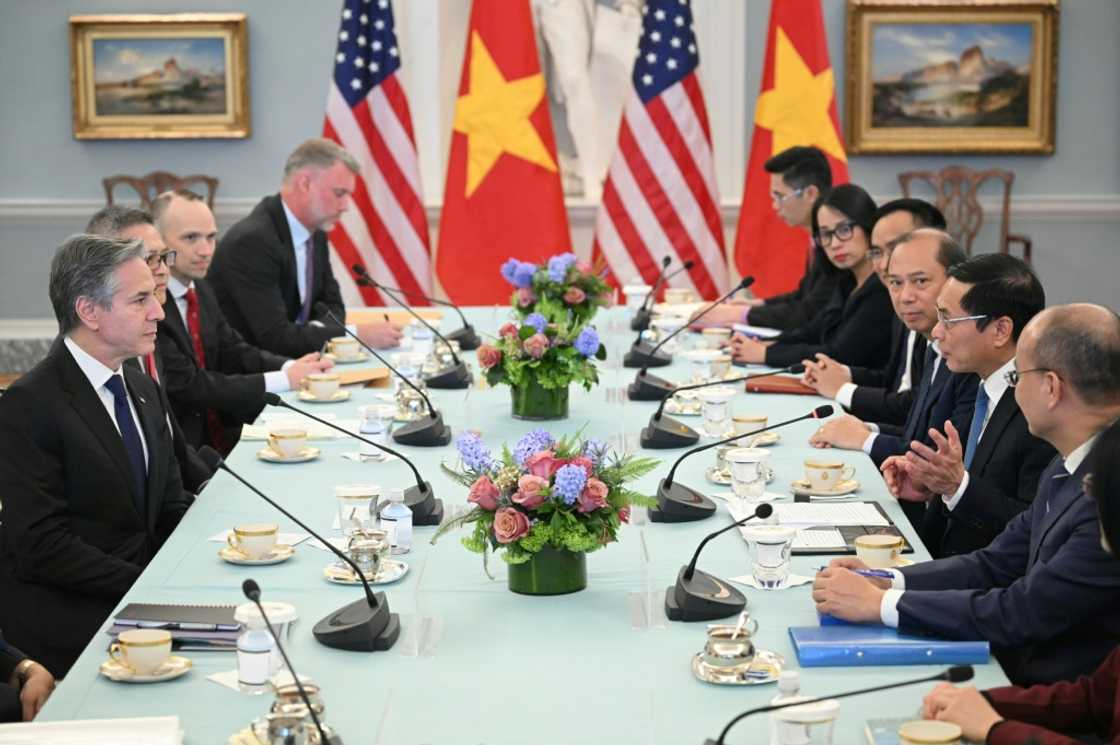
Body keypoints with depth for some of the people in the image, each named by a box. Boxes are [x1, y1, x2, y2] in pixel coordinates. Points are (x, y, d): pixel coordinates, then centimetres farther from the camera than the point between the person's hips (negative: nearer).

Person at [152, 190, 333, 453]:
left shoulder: (200, 290, 10)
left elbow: (234, 352, 12)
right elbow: (186, 385, -20)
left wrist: (292, 367, -8)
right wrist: (284, 380, -18)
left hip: (222, 439, 8)